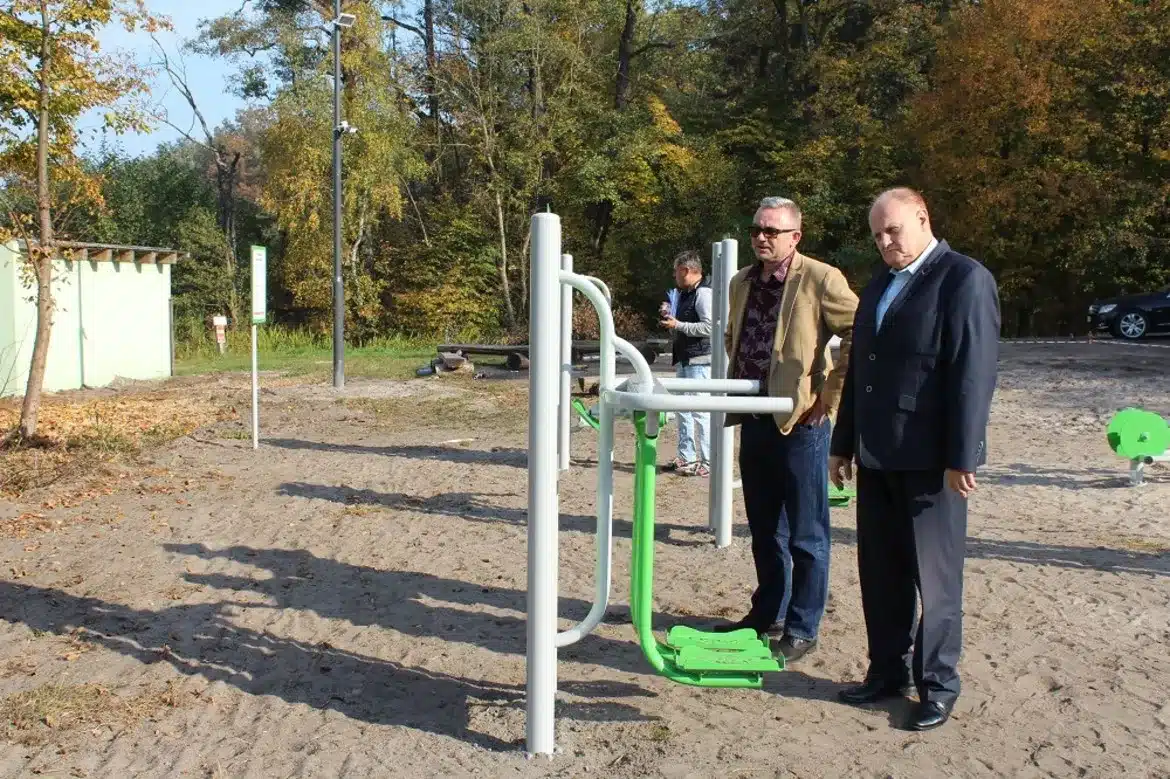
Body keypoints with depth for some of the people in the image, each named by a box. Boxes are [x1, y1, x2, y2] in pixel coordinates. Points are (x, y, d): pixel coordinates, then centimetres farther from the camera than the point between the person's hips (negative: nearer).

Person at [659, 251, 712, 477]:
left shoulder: (703, 293, -12)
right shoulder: (684, 294, 17)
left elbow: (709, 327, -22)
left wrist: (677, 324, -18)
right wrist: (669, 316, 9)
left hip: (699, 361, -10)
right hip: (684, 360, 10)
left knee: (700, 410, -10)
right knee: (683, 410, 12)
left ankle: (708, 462, -6)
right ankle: (686, 457, 20)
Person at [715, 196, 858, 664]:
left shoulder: (820, 280, -11)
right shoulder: (742, 283, 11)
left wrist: (829, 396, -14)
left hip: (800, 421, -7)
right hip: (754, 420, 7)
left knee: (805, 536, 2)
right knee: (764, 531, 18)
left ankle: (802, 629, 13)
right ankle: (768, 614, 32)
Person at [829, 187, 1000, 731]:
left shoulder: (964, 279, -8)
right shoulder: (878, 286, 17)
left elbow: (974, 373, -15)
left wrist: (961, 458, -18)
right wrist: (843, 444, 17)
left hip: (929, 459, -7)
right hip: (876, 457, 7)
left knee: (934, 577, 3)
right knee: (880, 573, 13)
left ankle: (938, 687, 16)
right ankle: (887, 672, 25)